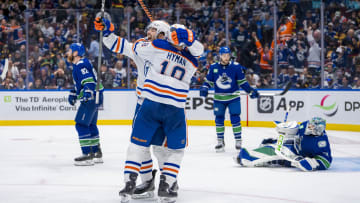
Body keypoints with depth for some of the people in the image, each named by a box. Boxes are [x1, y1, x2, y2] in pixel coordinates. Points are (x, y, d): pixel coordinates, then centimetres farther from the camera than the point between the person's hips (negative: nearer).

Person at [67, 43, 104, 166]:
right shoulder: (78, 65, 19)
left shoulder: (81, 64, -15)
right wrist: (73, 94, 36)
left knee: (81, 124, -12)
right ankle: (97, 153, 29)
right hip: (93, 97, 11)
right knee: (90, 125, 20)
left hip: (92, 97, -11)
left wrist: (87, 92, -39)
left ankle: (88, 155, -14)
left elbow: (88, 79, -28)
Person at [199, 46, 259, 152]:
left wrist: (251, 91, -9)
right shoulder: (213, 67, -2)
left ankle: (238, 141, 1)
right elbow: (209, 81, 5)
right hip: (219, 99, 2)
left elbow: (242, 82, 0)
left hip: (233, 97, -2)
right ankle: (220, 141, 18)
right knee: (219, 119, 6)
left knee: (235, 119, -7)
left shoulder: (236, 67, -6)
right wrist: (204, 88, -13)